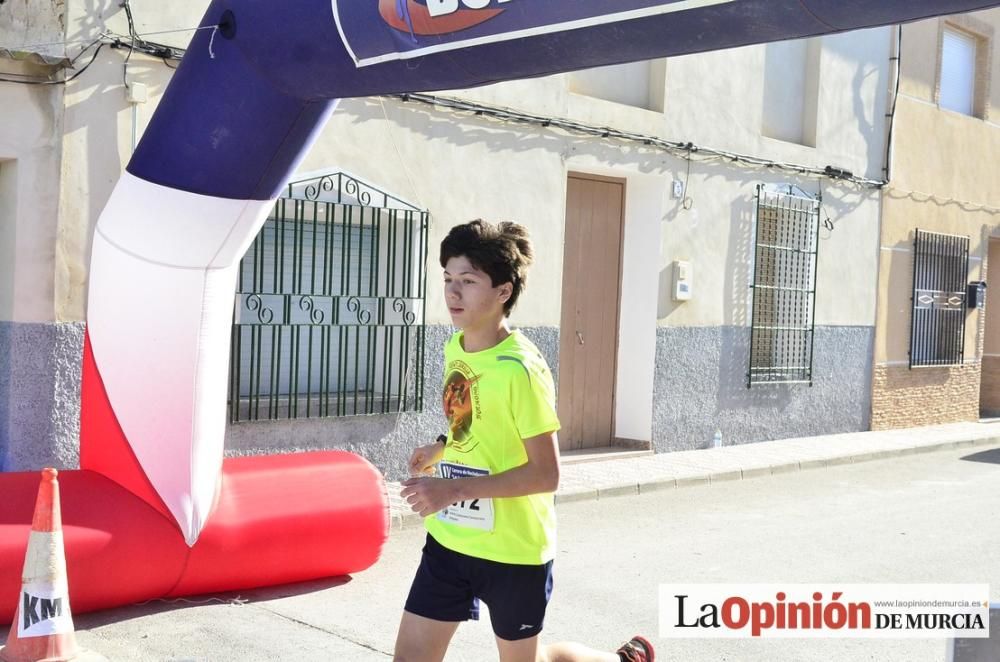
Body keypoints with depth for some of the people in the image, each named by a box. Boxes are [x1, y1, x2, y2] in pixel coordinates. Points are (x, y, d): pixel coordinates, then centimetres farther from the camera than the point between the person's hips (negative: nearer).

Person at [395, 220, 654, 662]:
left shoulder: (520, 368, -23)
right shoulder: (454, 348, 1)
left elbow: (545, 474, -23)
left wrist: (454, 488, -27)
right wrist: (442, 449, 7)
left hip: (513, 551, -6)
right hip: (450, 539, 7)